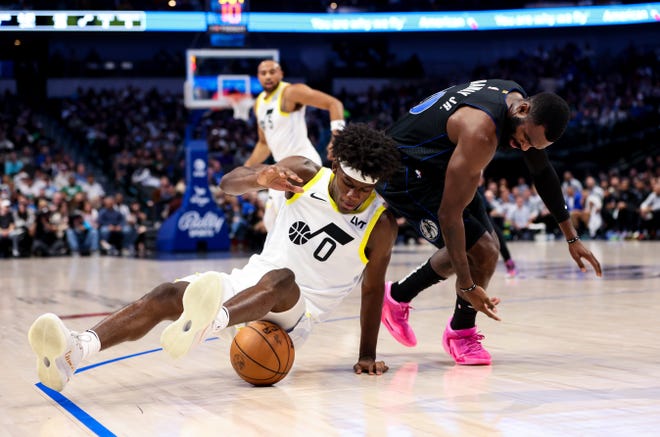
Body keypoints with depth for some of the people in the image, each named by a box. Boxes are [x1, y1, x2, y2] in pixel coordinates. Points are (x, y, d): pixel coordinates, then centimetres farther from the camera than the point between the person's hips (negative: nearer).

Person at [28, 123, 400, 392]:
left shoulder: (380, 224, -7)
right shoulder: (306, 174, 0)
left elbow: (373, 290, -1)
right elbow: (229, 182, -6)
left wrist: (368, 356, -3)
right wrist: (261, 179, -28)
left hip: (295, 316, -4)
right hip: (246, 286, 4)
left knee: (283, 278, -40)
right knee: (168, 295, -22)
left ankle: (210, 322, -74)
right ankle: (75, 351, -46)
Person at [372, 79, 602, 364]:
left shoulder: (518, 98, -5)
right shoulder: (481, 133, -34)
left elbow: (542, 172, 11)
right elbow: (449, 213, -32)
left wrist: (571, 237, 14)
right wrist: (467, 286, -30)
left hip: (434, 163, 10)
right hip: (401, 170, -9)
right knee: (483, 252, -13)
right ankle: (462, 333, 8)